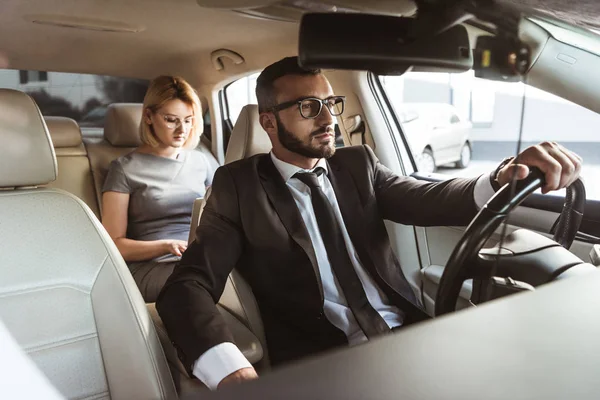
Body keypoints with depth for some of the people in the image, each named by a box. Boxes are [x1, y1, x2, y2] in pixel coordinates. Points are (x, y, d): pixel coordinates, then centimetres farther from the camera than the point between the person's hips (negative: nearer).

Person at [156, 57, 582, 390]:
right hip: (322, 363, -3)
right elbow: (188, 285, -9)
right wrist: (234, 373, -28)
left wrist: (504, 180, -25)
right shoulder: (239, 185, 0)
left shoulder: (358, 164, 12)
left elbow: (424, 200, -4)